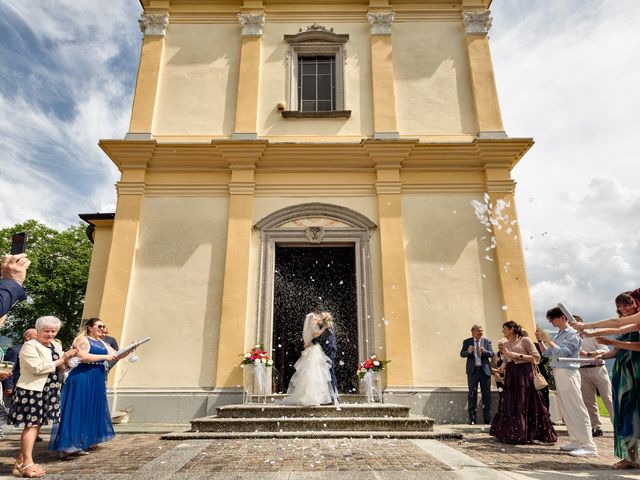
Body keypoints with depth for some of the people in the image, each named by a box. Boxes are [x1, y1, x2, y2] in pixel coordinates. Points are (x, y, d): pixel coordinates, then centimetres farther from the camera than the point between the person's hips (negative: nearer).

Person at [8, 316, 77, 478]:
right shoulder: (29, 346, -10)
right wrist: (61, 360, -17)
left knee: (35, 424, 11)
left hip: (48, 391, 7)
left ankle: (21, 461, 21)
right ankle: (28, 464, 3)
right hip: (32, 390, -7)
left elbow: (61, 368, 16)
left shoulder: (56, 345, 12)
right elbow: (37, 367, -20)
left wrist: (67, 357, -4)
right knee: (32, 425, -4)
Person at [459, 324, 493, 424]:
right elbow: (462, 354, -1)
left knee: (486, 394, 3)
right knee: (472, 394, 2)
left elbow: (491, 354, -1)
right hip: (472, 370, -1)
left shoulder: (487, 341, 8)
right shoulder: (467, 342, 5)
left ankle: (487, 419, 12)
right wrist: (468, 351, -23)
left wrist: (484, 351, -22)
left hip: (485, 370, 1)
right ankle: (472, 418, 8)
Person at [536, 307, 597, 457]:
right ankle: (576, 441, 18)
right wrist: (540, 340, 8)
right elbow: (547, 353, 19)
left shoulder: (572, 334, -8)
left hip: (567, 373, -9)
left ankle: (589, 446, -4)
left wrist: (548, 339, -15)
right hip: (558, 373, 9)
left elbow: (562, 353, -19)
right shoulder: (559, 335, 16)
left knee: (576, 409, -7)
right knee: (565, 410, 11)